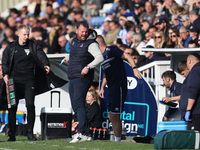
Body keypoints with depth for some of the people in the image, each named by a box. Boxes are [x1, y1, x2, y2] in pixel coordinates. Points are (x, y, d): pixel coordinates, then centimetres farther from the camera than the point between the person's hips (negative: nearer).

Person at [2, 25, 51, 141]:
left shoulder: (33, 46, 8)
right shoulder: (11, 48, 10)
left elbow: (41, 56, -5)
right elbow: (5, 61, 8)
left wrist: (46, 65, -26)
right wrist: (5, 74, -8)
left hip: (29, 80, -1)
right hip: (15, 80, 1)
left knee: (30, 105, -9)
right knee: (12, 107, -1)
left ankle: (30, 133, -1)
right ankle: (12, 135, 5)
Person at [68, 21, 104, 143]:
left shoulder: (91, 44, -10)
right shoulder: (74, 41, 15)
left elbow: (100, 58, -23)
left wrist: (88, 67, -30)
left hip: (83, 78, -9)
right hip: (72, 78, 9)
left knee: (78, 104, -21)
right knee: (75, 106, 6)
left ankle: (82, 133, -29)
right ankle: (86, 133, 9)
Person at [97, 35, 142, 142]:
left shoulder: (111, 50, -9)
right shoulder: (102, 56, 18)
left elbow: (127, 56, -15)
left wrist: (134, 68, -28)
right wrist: (102, 88, 22)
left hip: (119, 86, -9)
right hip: (111, 88, 9)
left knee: (115, 116, -9)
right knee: (111, 116, 11)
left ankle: (117, 140, -3)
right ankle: (116, 139, 18)